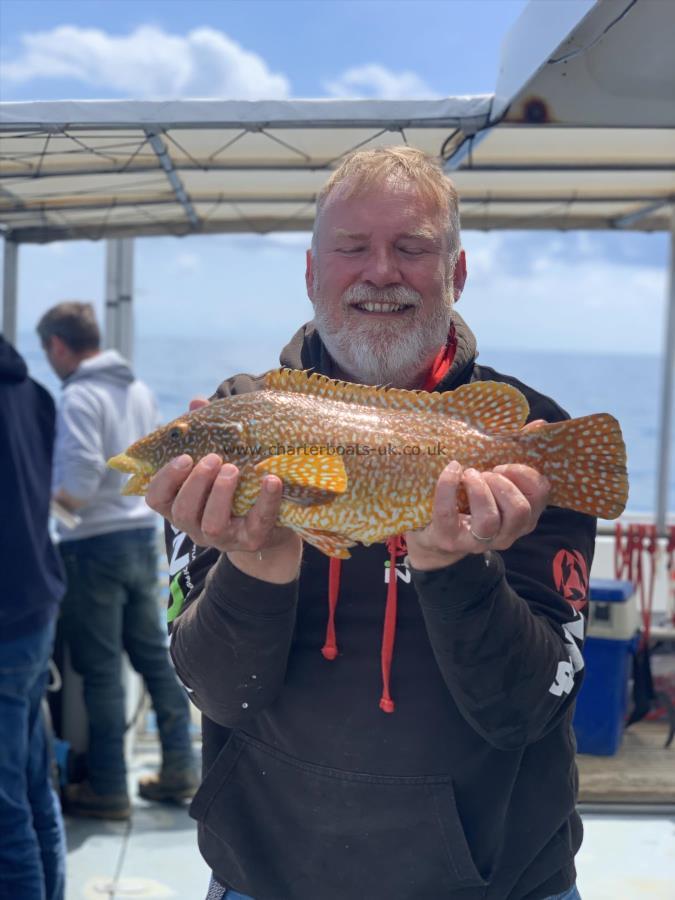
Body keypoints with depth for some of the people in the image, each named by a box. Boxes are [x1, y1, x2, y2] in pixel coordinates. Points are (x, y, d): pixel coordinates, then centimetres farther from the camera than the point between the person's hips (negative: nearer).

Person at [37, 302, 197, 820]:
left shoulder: (79, 398, -16)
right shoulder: (139, 388, 9)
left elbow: (79, 489, -22)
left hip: (97, 544, -7)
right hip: (142, 534, 8)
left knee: (100, 669, 1)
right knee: (154, 655, 15)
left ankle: (107, 789, 9)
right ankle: (179, 768, 20)